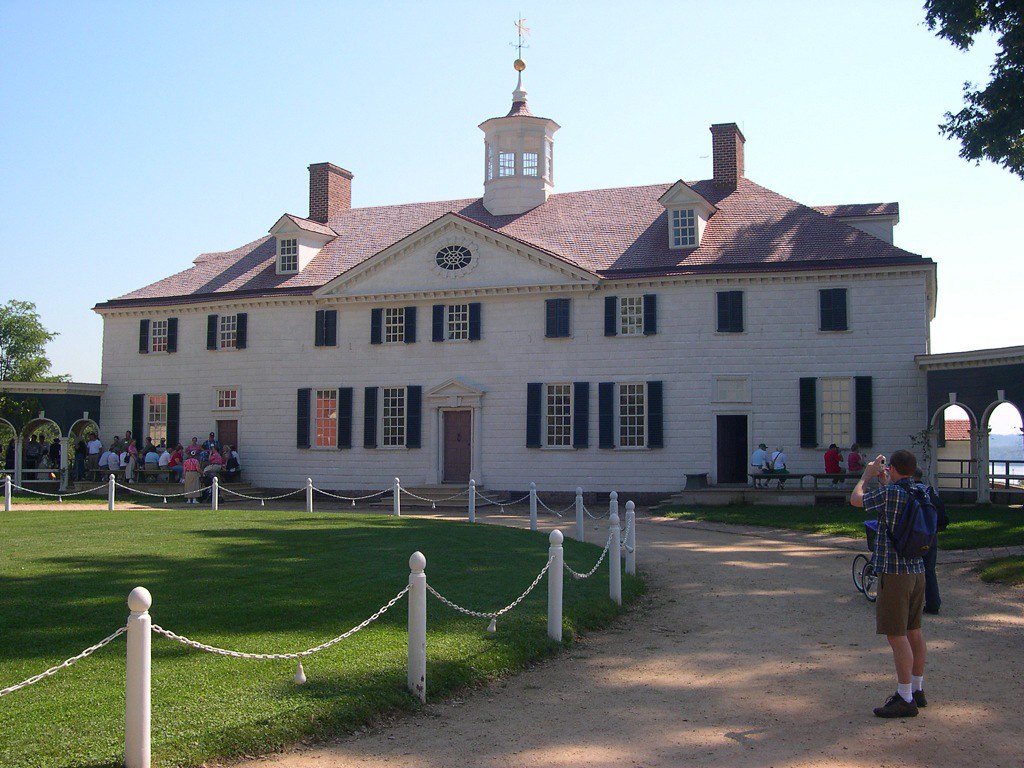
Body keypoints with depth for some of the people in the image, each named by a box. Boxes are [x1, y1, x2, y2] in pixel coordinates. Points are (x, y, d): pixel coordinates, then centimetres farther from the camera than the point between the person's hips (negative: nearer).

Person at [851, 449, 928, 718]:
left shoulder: (890, 492, -17)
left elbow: (856, 499, -2)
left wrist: (867, 475, 13)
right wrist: (884, 481, 32)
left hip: (894, 572, -8)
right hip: (917, 569, 8)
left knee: (896, 634, -4)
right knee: (913, 631, 16)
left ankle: (905, 699, -2)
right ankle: (917, 690, 26)